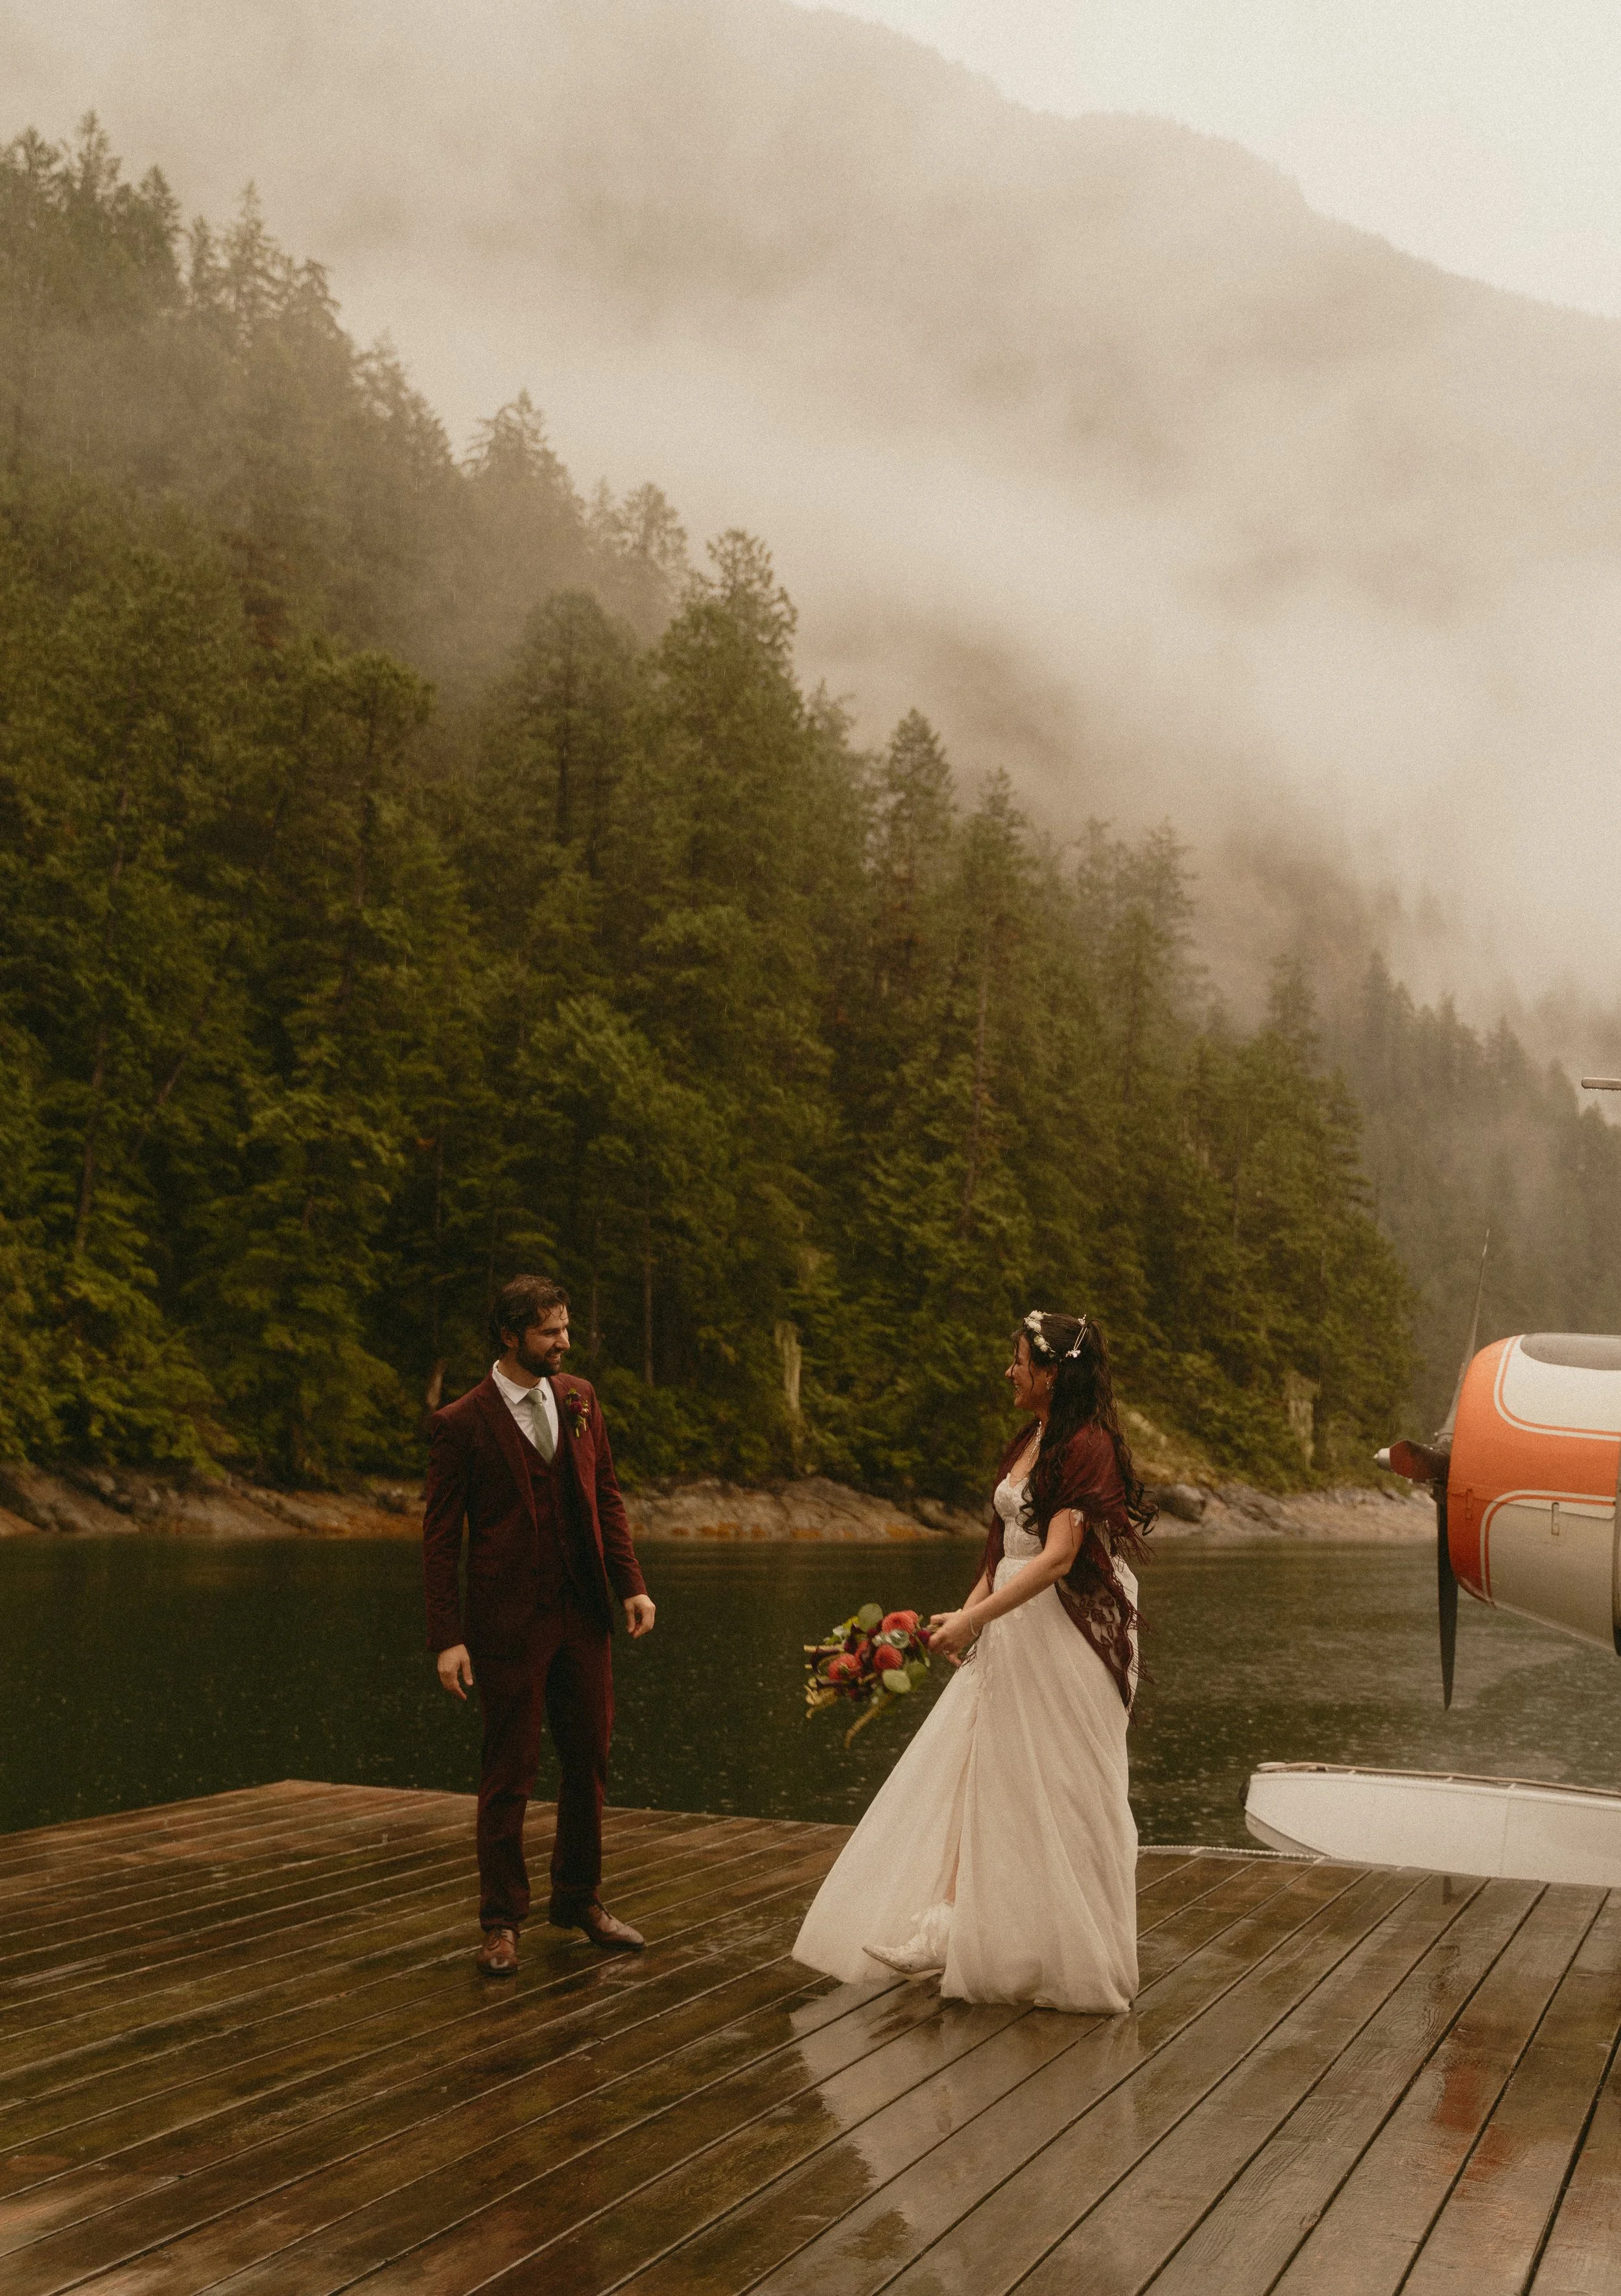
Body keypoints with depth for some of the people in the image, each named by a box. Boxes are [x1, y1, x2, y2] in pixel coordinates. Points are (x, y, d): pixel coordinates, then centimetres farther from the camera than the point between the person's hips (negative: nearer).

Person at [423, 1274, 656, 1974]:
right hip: (509, 1623, -5)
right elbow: (440, 1538, -8)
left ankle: (579, 1899, 30)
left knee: (589, 1763, 13)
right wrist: (446, 1637, -12)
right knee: (508, 1773, 3)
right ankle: (502, 1921, 17)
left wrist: (631, 1582, 2)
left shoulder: (579, 1398, 6)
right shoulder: (462, 1424, -10)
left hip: (582, 1614, 5)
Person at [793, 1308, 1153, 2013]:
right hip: (1009, 1631, 9)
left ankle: (1074, 1961, 16)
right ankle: (953, 1925, 13)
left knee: (1057, 1790, 1)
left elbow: (1057, 1558, -23)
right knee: (978, 1773, 7)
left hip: (1066, 1636, -9)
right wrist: (968, 1615, 3)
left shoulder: (1088, 1446, -17)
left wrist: (974, 1618, -24)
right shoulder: (1027, 1442, 12)